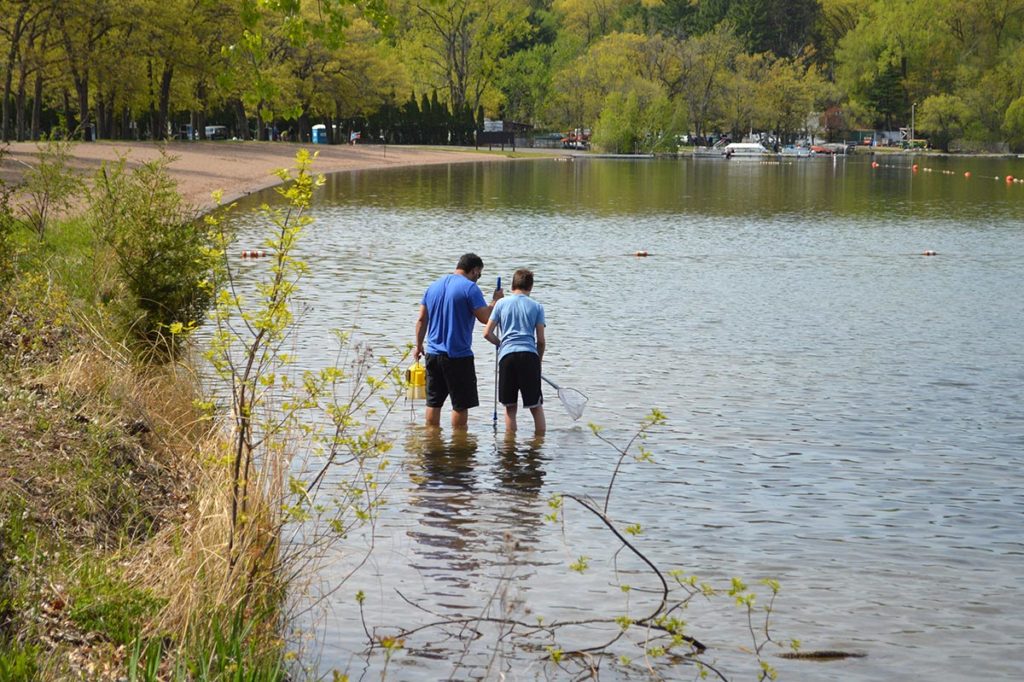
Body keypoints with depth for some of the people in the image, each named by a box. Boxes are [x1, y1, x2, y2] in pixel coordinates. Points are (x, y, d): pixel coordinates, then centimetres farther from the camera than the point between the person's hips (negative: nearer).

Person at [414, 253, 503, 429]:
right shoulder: (469, 287, -10)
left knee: (434, 402, 12)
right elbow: (485, 318, -14)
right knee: (461, 404, 1)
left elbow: (421, 319, 14)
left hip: (433, 354, 6)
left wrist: (419, 346, 23)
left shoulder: (434, 286, 12)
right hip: (458, 355, -6)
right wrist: (495, 300, 3)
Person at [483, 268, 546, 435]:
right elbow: (541, 341, 7)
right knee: (536, 405, 6)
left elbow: (487, 333, 9)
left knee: (510, 406, 9)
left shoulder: (501, 303, 12)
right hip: (529, 355, -1)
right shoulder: (537, 307, 10)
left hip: (507, 355, 1)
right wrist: (538, 362, 21)